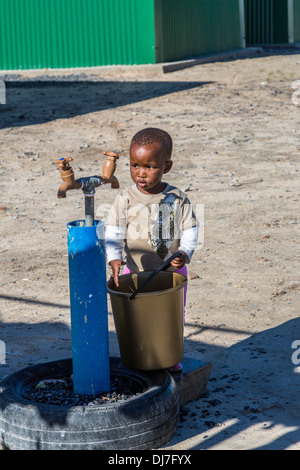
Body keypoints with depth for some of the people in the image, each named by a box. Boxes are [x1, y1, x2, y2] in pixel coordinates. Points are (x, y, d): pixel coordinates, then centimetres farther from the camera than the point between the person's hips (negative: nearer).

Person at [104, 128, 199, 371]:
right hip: (136, 273, -1)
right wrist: (114, 258, -26)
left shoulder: (178, 199, -7)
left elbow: (190, 230, -3)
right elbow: (113, 231, -11)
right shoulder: (126, 199, -9)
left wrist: (184, 253, -20)